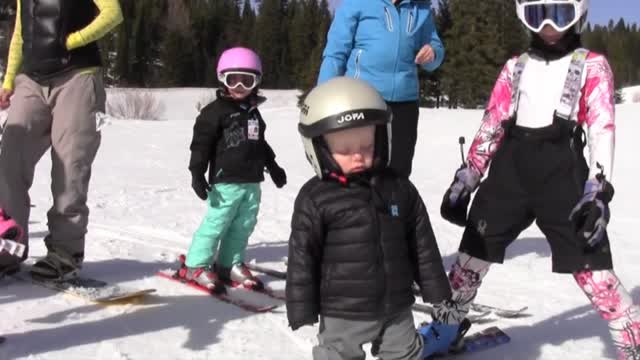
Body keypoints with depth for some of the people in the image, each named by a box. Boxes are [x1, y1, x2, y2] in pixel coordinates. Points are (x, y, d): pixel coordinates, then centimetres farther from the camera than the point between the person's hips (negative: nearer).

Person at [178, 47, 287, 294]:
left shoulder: (253, 112, 17)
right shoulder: (215, 111, -6)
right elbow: (201, 144, -10)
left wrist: (273, 166, 33)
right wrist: (197, 173, -16)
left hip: (252, 181, 7)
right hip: (226, 181, -7)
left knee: (244, 225, 9)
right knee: (217, 223, -6)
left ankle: (230, 264, 21)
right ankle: (196, 265, 4)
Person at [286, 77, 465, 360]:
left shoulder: (399, 189, -2)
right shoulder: (314, 199, -12)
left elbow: (424, 247, 6)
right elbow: (302, 260, -9)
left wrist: (439, 294, 9)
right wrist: (303, 314, -10)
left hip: (396, 309, 4)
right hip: (342, 315, -3)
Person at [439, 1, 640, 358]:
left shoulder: (592, 65, 7)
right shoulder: (515, 67, 17)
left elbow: (603, 128, -4)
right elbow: (491, 127, 17)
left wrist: (599, 189, -17)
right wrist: (466, 178, 12)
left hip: (563, 176, -3)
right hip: (509, 173, 4)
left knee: (591, 269, -10)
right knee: (473, 253, 7)